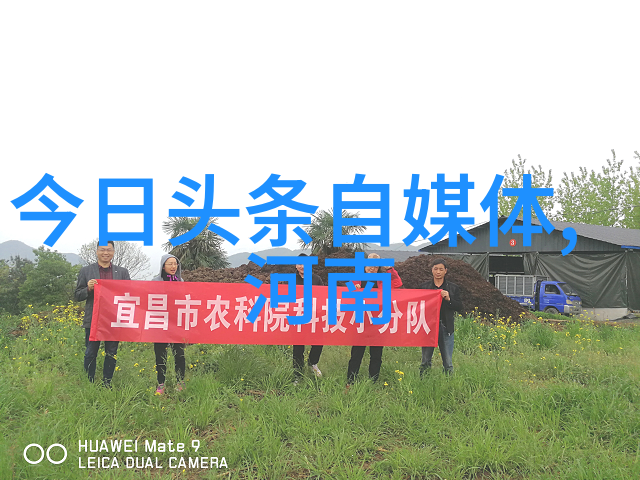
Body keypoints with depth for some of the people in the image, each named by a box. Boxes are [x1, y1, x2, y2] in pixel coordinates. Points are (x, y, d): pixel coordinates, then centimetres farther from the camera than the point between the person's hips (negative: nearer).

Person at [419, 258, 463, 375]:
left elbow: (459, 307, 1)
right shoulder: (424, 287, 8)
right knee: (425, 362, 4)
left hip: (446, 328, 0)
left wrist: (449, 299, -13)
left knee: (448, 363, 2)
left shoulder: (453, 288, 7)